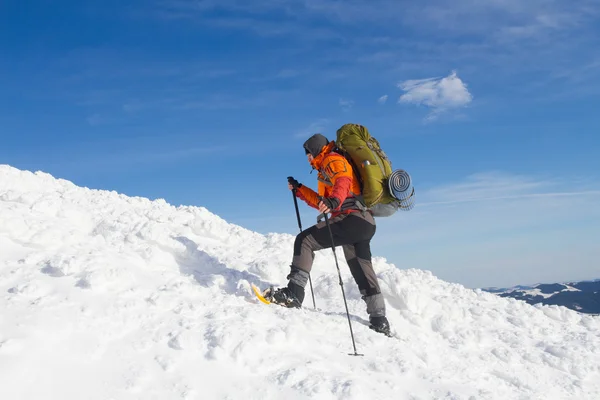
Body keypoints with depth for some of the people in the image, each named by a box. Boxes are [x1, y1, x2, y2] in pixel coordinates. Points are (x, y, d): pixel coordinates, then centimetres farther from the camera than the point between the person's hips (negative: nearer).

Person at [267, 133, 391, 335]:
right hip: (365, 224, 11)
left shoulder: (333, 160, 1)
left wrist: (334, 200, -42)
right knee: (362, 271, 14)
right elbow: (322, 202, 33)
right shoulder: (327, 168, 31)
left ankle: (294, 292, -25)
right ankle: (379, 321, 17)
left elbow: (343, 181, -22)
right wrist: (299, 189, 31)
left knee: (305, 240, -15)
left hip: (351, 218, -10)